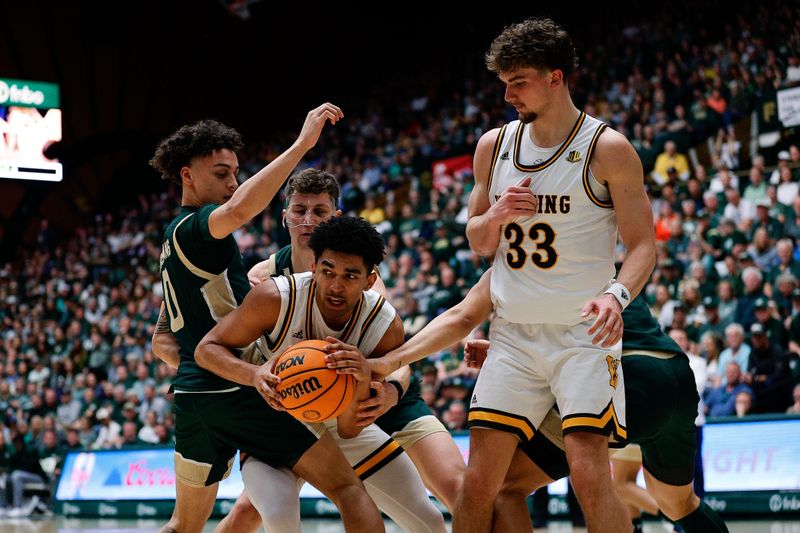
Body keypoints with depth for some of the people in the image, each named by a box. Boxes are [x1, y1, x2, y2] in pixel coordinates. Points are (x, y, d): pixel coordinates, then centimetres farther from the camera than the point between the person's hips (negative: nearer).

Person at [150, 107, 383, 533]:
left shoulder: (173, 242, 22)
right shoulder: (193, 227, -7)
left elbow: (162, 342, 27)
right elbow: (238, 210, -33)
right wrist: (302, 143, -31)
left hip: (192, 395, 9)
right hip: (237, 392, -9)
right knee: (347, 487, -10)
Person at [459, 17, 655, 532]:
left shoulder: (607, 149, -7)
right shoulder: (494, 145, 8)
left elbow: (643, 244, -7)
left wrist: (617, 294, -28)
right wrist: (496, 215, -6)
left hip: (583, 335, -4)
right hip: (513, 334, 4)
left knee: (589, 475, -16)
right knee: (479, 479, 0)